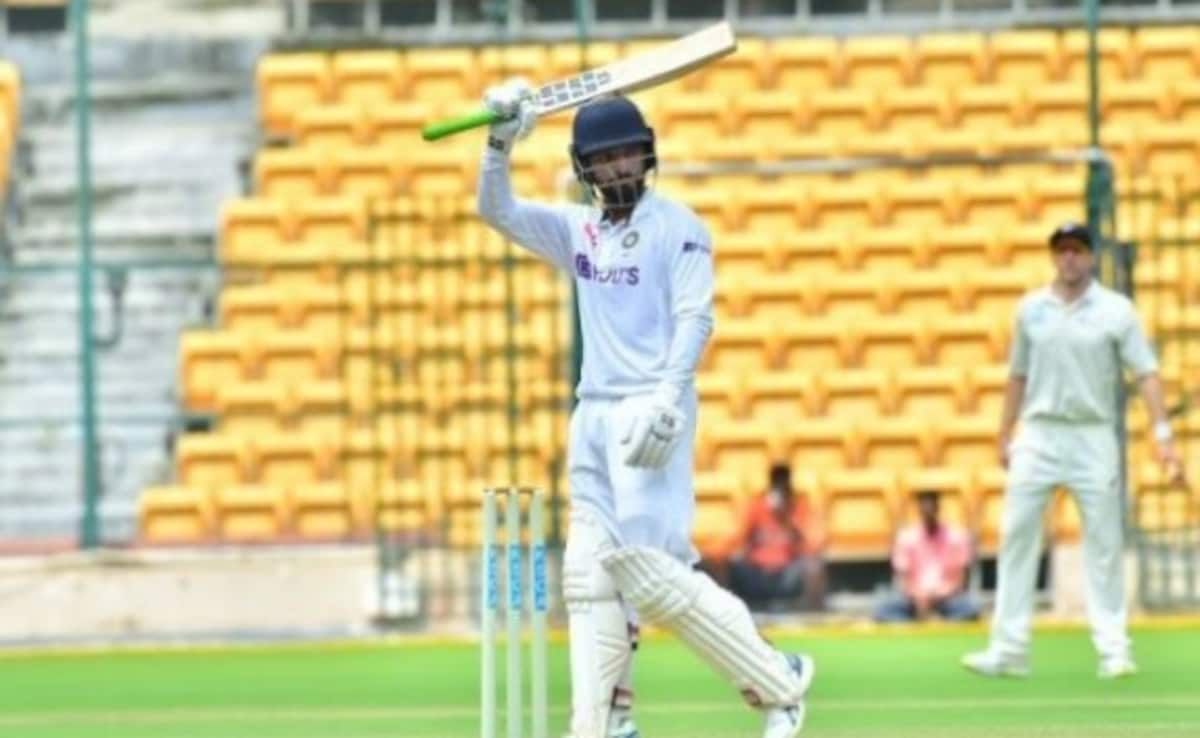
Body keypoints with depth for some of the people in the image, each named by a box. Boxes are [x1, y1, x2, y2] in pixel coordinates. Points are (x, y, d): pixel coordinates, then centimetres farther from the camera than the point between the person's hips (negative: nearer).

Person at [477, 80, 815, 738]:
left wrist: (665, 400, -24)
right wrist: (501, 141, -4)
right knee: (589, 572, 2)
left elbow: (695, 319, -11)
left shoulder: (678, 228, -3)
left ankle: (777, 680, -8)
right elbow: (497, 211, 13)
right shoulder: (579, 231, 15)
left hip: (651, 415, -7)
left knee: (650, 569, -17)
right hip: (593, 414, 7)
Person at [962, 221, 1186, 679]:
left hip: (1093, 437, -2)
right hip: (1038, 436, 3)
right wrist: (1004, 437, 12)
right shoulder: (1031, 309, 7)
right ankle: (1008, 650, 0)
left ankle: (1114, 649, 4)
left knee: (1104, 543, -1)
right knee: (1016, 538, -2)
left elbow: (1146, 374, -5)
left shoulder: (1116, 310, -2)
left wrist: (1162, 436, -15)